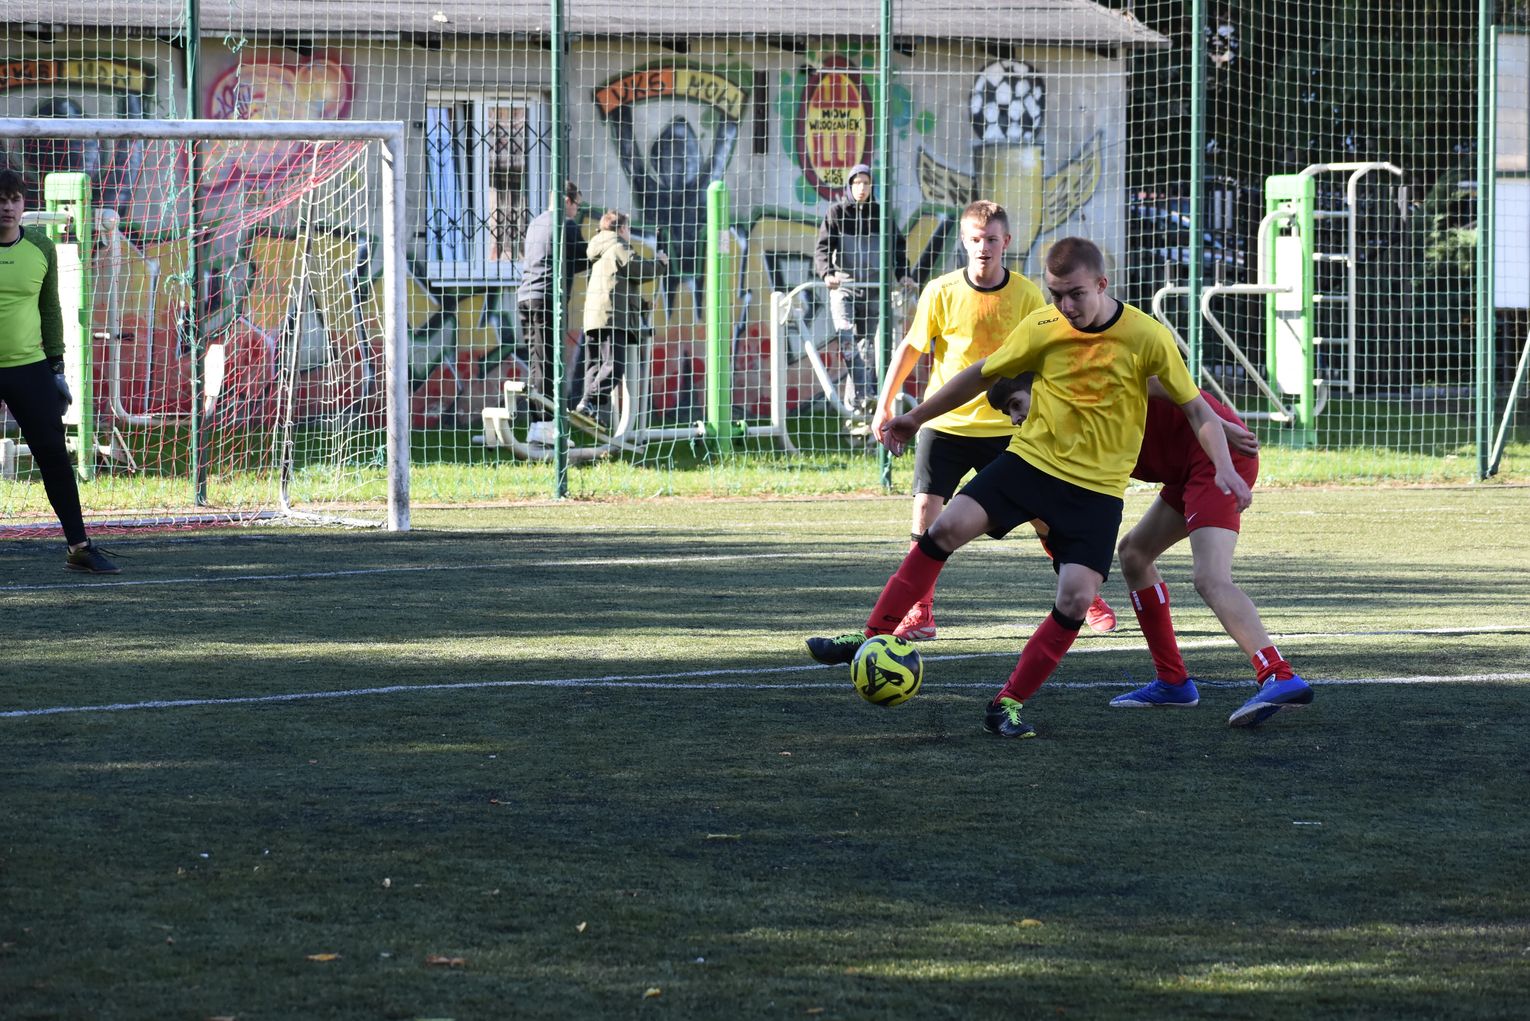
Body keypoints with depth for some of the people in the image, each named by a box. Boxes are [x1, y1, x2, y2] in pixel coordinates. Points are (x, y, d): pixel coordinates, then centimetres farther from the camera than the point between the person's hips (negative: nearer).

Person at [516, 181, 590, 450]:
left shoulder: (536, 223, 21)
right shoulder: (567, 225, -4)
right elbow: (583, 261, -1)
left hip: (525, 297, 8)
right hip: (549, 298, -8)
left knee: (536, 364, 9)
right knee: (547, 365, -9)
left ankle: (534, 424, 7)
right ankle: (545, 424, -13)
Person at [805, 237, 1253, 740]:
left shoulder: (1148, 338, -11)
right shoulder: (1042, 328, -4)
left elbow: (1195, 407, -3)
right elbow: (983, 374, 12)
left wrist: (1224, 467, -17)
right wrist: (917, 417, 17)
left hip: (1097, 488, -2)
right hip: (1030, 459, 2)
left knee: (1076, 598, -15)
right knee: (946, 528, -16)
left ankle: (1008, 705, 0)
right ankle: (872, 640, -7)